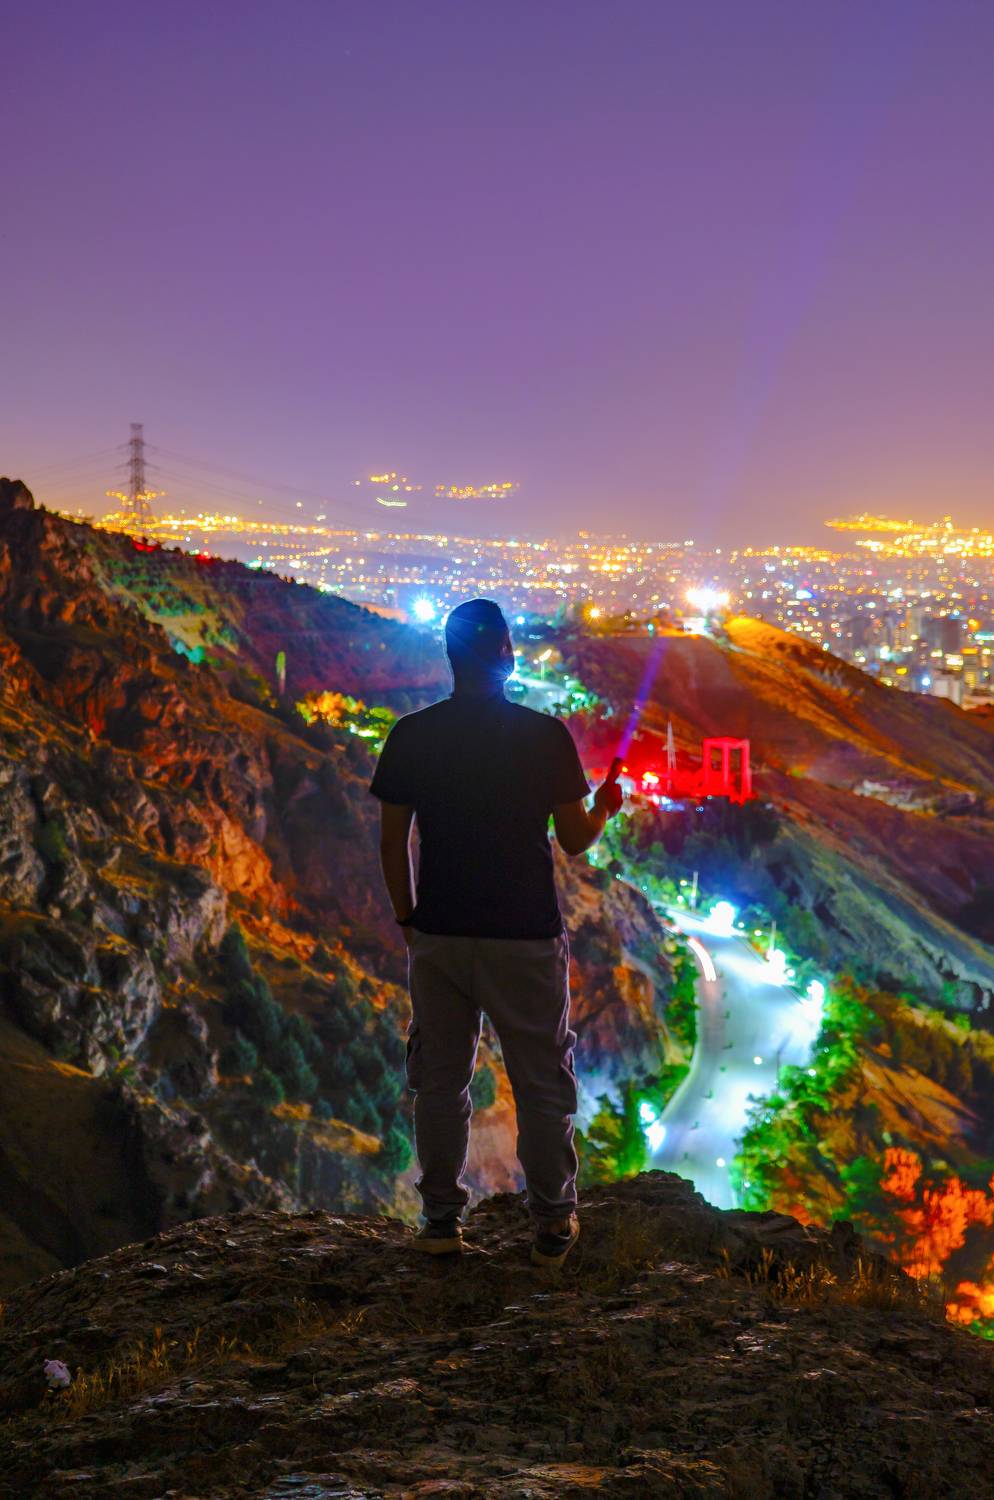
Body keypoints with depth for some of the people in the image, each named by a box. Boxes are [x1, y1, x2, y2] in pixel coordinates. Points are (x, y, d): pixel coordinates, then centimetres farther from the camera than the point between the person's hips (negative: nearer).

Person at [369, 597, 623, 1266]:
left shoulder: (411, 736, -3)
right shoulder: (545, 735, -9)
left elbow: (392, 841, 0)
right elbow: (575, 839, -3)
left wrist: (407, 915, 13)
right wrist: (605, 808, 18)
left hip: (439, 935, 2)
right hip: (525, 936, -2)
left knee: (440, 1080, 14)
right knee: (541, 1084, 10)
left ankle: (441, 1219, 21)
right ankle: (553, 1225, 18)